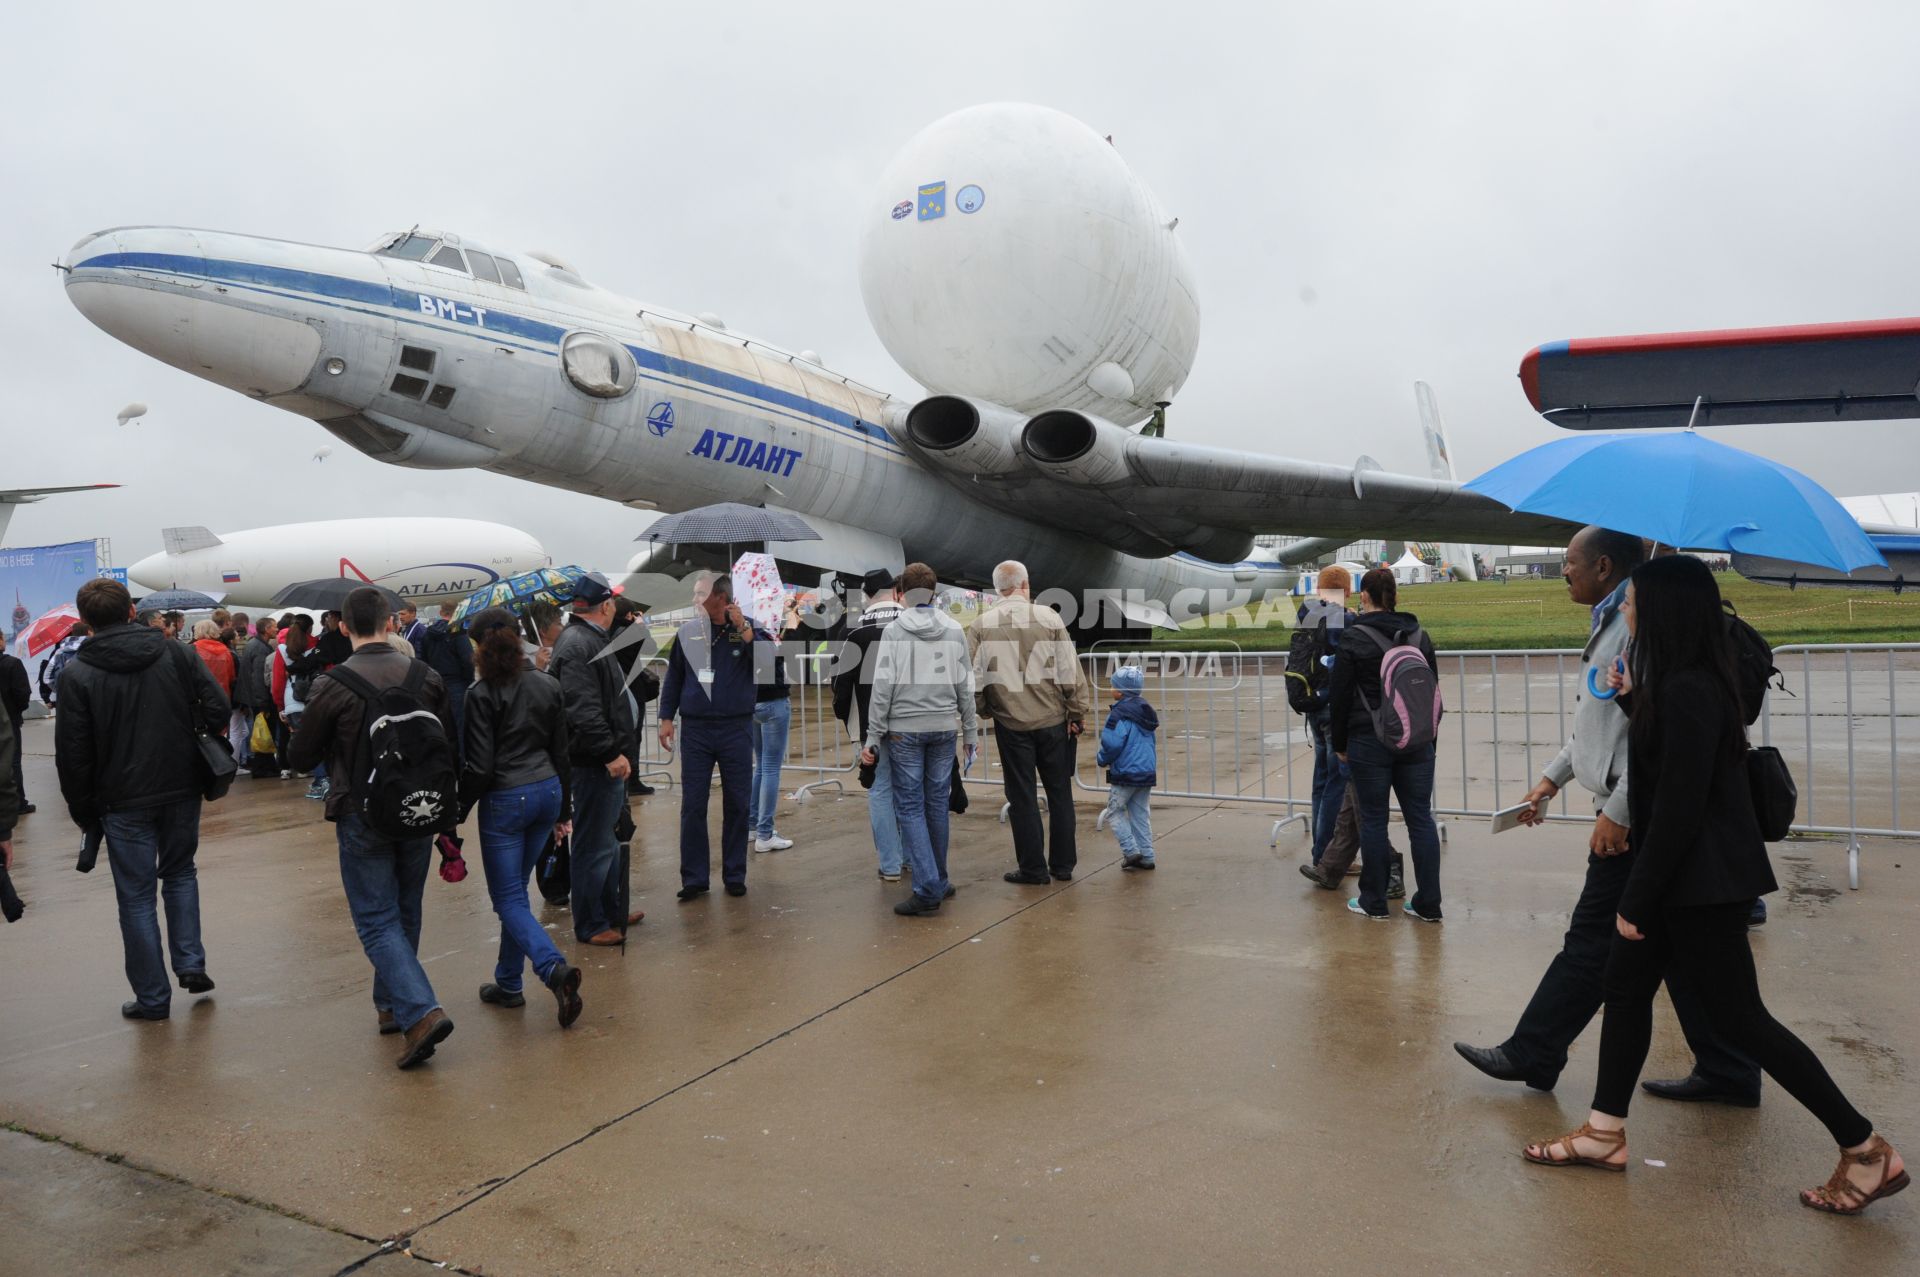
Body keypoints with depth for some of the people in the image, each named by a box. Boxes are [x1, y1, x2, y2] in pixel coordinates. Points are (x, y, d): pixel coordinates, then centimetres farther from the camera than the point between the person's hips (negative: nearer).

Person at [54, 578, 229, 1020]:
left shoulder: (77, 675, -7)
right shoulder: (175, 653, -3)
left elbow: (73, 754, -7)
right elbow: (219, 707, -8)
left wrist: (83, 809, 4)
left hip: (124, 802, -2)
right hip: (182, 789, 2)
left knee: (136, 896, 8)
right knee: (180, 873, 23)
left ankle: (152, 997, 14)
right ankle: (191, 963, 13)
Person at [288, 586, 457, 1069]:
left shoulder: (333, 685, -14)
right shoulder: (425, 676, -3)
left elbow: (299, 757, -6)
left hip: (362, 818, -4)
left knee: (377, 920, 1)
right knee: (406, 914, 19)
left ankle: (420, 1012, -14)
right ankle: (390, 1005, 32)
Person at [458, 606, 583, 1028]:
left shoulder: (482, 695, -12)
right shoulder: (548, 686, 5)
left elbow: (480, 767, -13)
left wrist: (456, 812, -2)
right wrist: (563, 809, 18)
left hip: (505, 801, -6)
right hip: (547, 791, 6)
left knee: (508, 898, 1)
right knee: (515, 889, 18)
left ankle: (554, 968, -20)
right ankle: (509, 983, 24)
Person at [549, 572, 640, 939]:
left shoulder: (588, 640, 16)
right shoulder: (577, 645, -19)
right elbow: (583, 710, -27)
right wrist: (611, 753, -26)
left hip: (605, 760, 11)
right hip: (594, 765, -11)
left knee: (608, 840, 20)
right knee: (594, 846, 0)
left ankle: (610, 911, 33)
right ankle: (591, 924, 10)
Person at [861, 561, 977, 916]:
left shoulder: (894, 631, -5)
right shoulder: (954, 630, 4)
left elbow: (883, 688, -7)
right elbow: (965, 687, 6)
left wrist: (873, 737, -2)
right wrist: (970, 733, 13)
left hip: (905, 730, -3)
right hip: (944, 728, 3)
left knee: (910, 807, 0)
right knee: (937, 803, 12)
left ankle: (928, 889, -7)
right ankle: (938, 882, 21)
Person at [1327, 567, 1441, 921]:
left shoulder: (1353, 639, -9)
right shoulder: (1419, 636, 7)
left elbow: (1341, 696, -7)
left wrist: (1339, 743, 4)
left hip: (1370, 741, -4)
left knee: (1373, 820, 4)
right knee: (1420, 818, 7)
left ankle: (1374, 902, 13)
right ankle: (1428, 904, 11)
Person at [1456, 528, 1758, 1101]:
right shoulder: (1612, 622, 15)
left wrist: (1618, 811, -22)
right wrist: (1555, 775, 21)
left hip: (1637, 817, -10)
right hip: (1639, 816, 10)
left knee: (1592, 941, -1)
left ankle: (1531, 1055, 9)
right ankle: (1727, 1073, 23)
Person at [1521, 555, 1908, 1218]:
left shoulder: (1687, 692, -23)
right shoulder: (1685, 682, 8)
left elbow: (1678, 808, -24)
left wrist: (1637, 899, -18)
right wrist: (1635, 699, 8)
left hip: (1704, 883, -10)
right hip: (1685, 879, 10)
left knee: (1738, 1017, 1)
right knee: (1626, 982, 12)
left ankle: (1867, 1150, 17)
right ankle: (1604, 1133, 22)